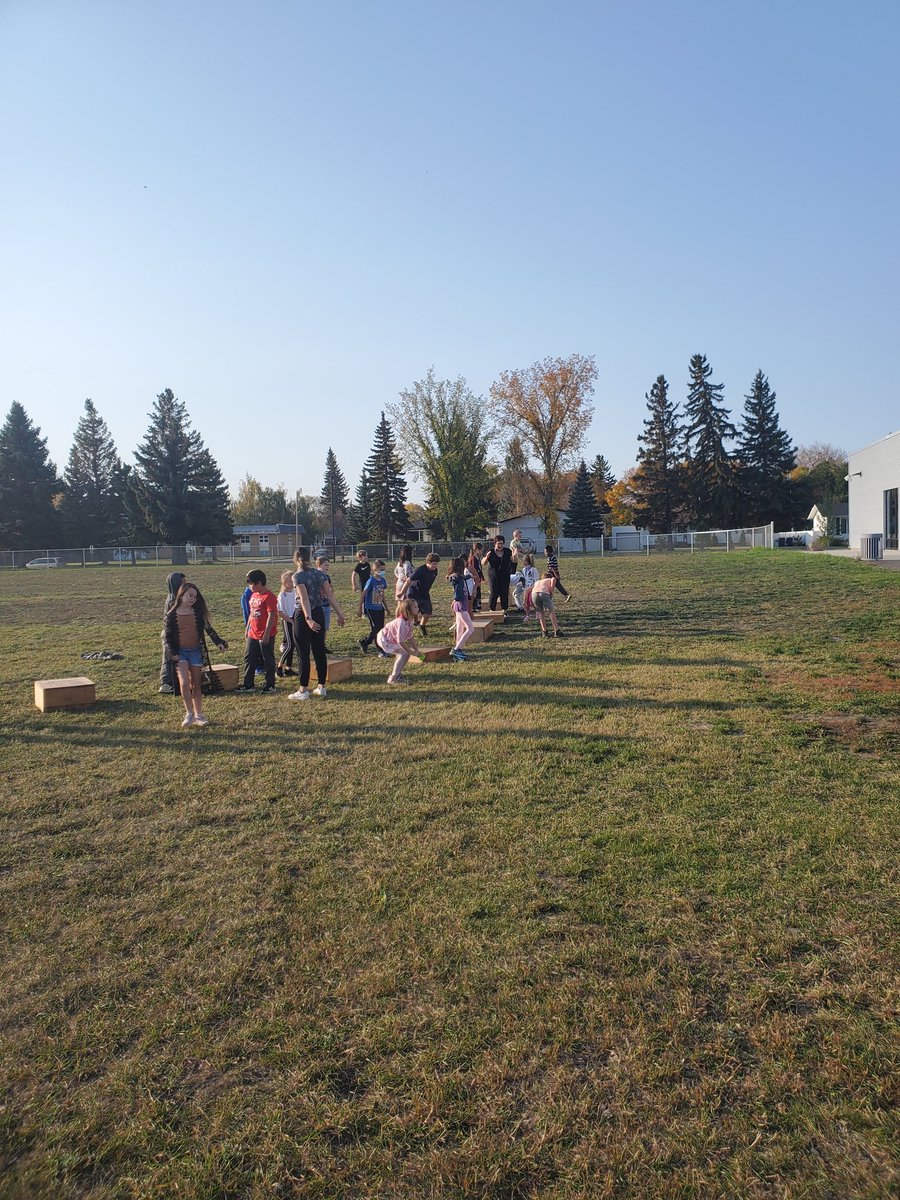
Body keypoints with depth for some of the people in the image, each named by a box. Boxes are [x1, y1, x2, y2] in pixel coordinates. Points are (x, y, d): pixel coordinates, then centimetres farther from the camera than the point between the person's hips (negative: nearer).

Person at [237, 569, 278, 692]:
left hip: (265, 636, -9)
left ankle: (270, 686, 13)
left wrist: (266, 634, -22)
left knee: (268, 661, 3)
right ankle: (248, 685, 20)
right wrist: (247, 628, 18)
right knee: (248, 659, 11)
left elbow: (271, 615, -20)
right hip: (253, 635, 9)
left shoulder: (269, 596, -16)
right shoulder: (253, 595, 11)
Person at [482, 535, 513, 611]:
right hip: (493, 577, -2)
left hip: (505, 577, 2)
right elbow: (483, 563, -2)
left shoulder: (507, 551, 4)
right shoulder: (491, 552, -2)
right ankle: (492, 610, 5)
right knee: (494, 594, -4)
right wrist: (486, 557, -23)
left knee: (504, 594, 1)